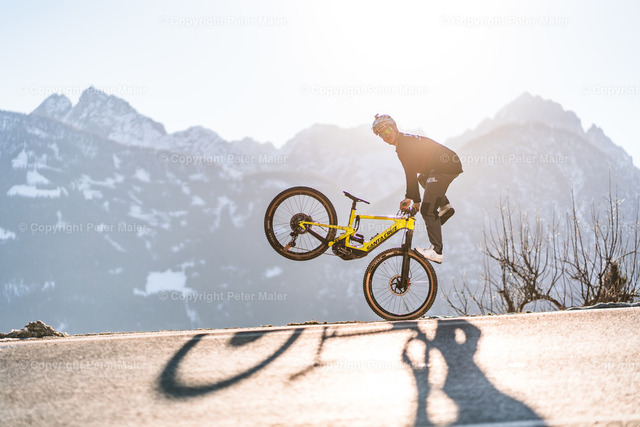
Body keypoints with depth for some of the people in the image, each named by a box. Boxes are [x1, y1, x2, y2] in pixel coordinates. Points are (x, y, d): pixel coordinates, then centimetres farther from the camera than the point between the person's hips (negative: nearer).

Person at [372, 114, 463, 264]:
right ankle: (445, 206, 20)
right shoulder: (403, 144, 23)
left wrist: (409, 197, -21)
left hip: (445, 167, -11)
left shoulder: (405, 142, -8)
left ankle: (436, 251, -18)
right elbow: (412, 172, 29)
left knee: (428, 210, -13)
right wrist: (416, 200, 29)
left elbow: (411, 171, -19)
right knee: (423, 178, 39)